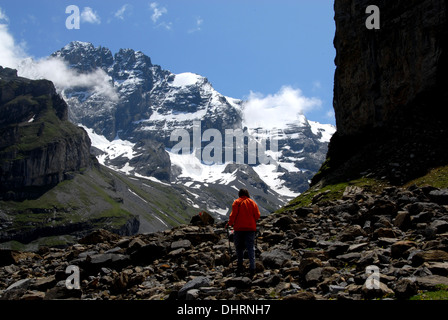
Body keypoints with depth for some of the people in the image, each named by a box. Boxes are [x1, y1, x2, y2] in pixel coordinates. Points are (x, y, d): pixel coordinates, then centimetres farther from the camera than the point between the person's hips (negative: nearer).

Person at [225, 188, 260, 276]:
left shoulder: (236, 202, -2)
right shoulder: (252, 202, 6)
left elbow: (233, 215, -8)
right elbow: (257, 215, 2)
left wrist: (229, 224, 6)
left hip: (239, 228, -1)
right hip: (251, 228, 1)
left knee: (239, 247, 10)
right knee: (251, 248, 1)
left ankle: (240, 266, 8)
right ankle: (252, 268, -9)